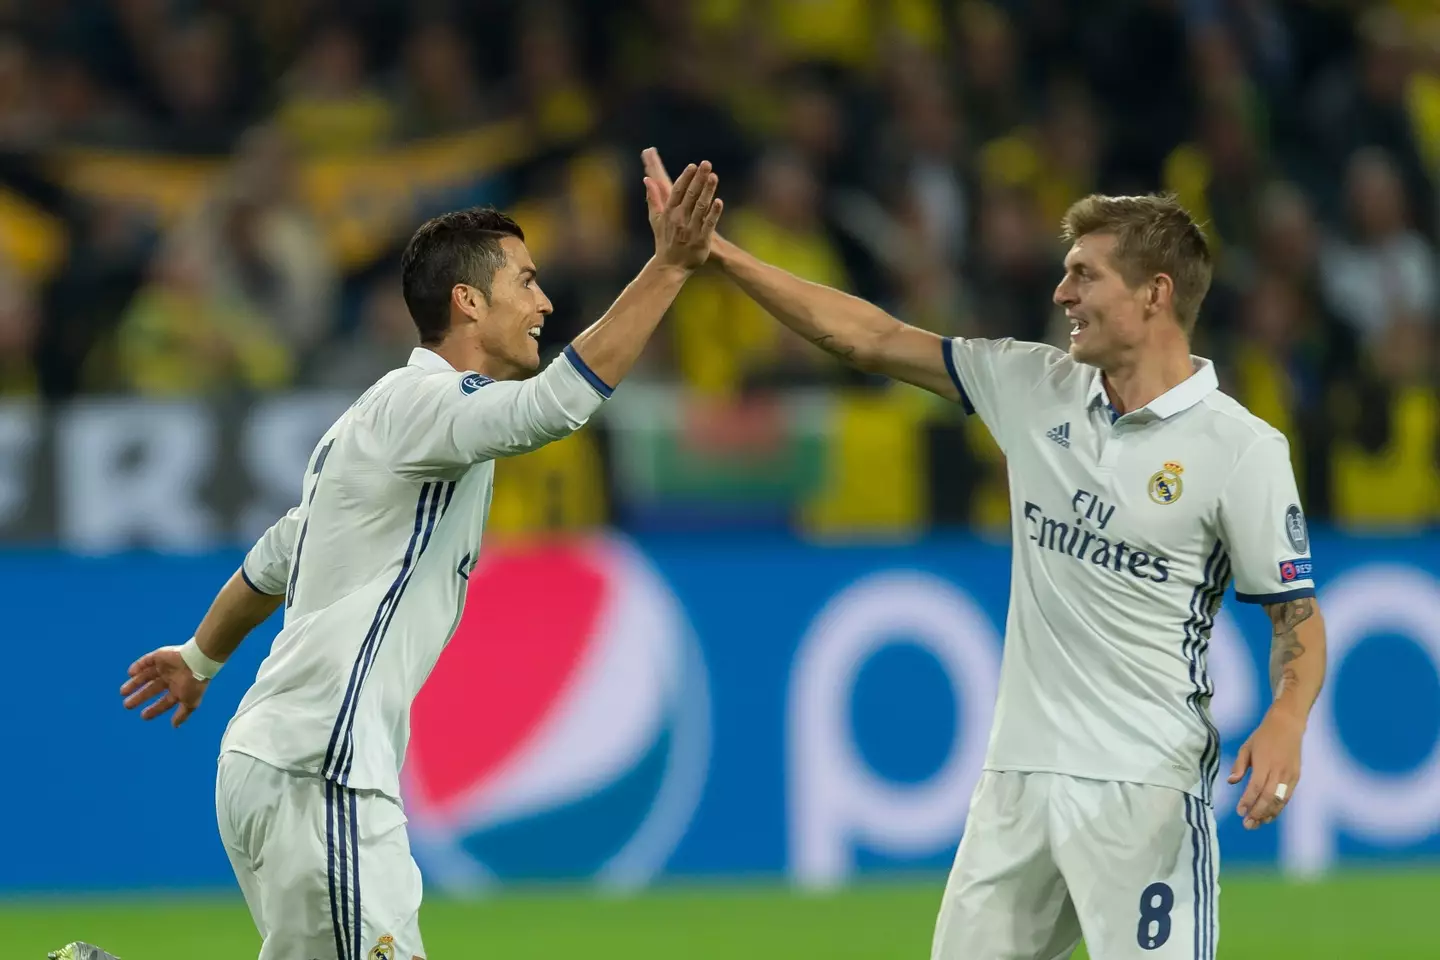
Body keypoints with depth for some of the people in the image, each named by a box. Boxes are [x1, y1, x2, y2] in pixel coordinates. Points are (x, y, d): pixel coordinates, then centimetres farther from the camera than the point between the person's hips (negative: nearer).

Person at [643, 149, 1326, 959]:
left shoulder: (1243, 448, -8)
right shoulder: (1035, 389, 7)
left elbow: (1297, 616, -4)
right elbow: (870, 339, 10)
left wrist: (1284, 724, -24)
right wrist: (714, 252, 8)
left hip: (1145, 791, -6)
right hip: (1020, 773, 6)